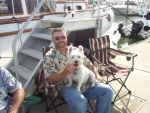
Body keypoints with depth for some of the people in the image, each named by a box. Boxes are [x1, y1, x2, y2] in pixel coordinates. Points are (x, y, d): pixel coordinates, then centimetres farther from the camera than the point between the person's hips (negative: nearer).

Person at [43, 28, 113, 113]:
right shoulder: (49, 56, -1)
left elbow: (89, 64, 17)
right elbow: (51, 79, -8)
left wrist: (97, 75, -1)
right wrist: (65, 72, -25)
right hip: (67, 87, -4)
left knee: (107, 91, -13)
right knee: (80, 102, -35)